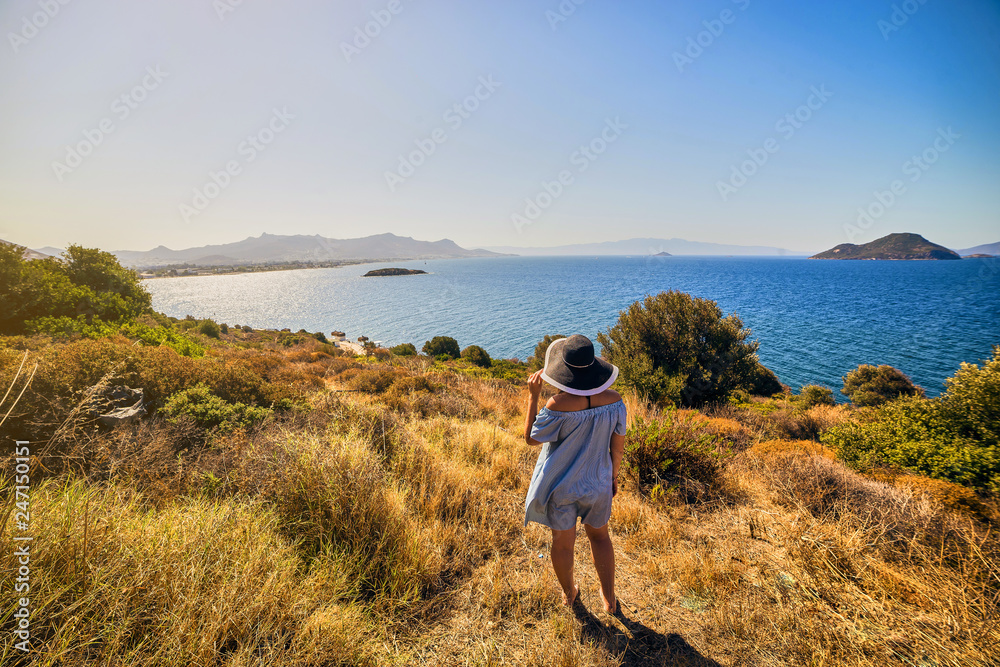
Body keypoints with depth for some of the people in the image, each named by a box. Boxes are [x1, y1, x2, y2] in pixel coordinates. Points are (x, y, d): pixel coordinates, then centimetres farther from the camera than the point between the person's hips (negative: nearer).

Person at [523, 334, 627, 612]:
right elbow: (618, 444, -4)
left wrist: (532, 396, -12)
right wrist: (614, 475, 13)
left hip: (560, 486, -3)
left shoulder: (557, 406, -30)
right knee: (599, 535, 28)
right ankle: (609, 599, 42)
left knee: (563, 541, 21)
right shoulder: (614, 400, -17)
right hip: (597, 483, 3)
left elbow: (531, 438, -14)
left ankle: (569, 594, 46)